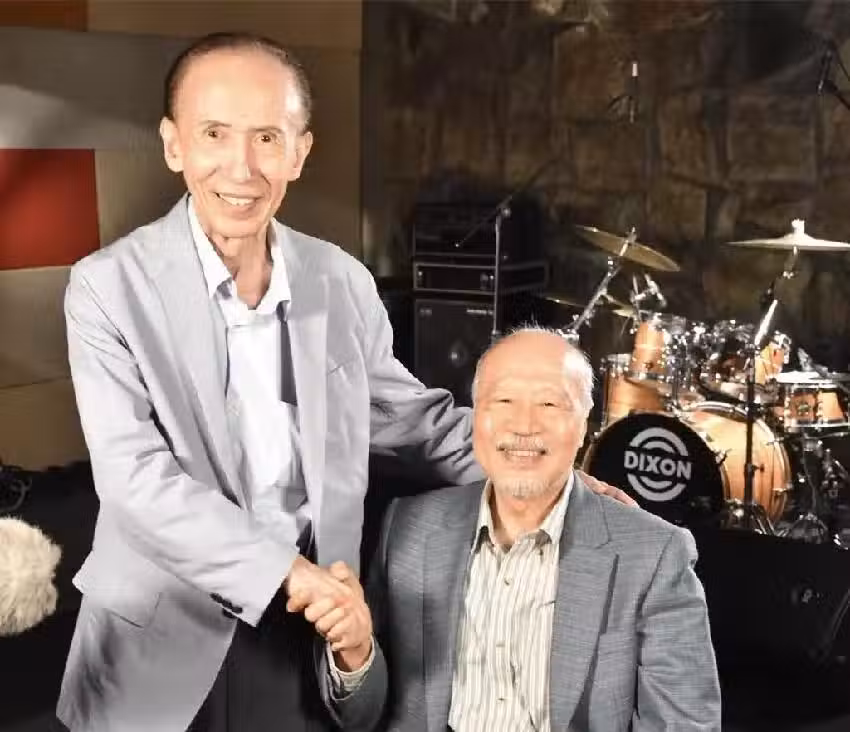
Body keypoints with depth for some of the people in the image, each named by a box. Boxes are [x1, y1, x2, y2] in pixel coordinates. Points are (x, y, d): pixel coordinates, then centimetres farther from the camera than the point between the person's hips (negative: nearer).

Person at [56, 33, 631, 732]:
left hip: (310, 635, 3)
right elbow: (136, 476, -19)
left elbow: (413, 415, 12)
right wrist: (286, 570, -26)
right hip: (165, 646, -3)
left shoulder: (343, 282, 1)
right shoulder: (109, 286, -11)